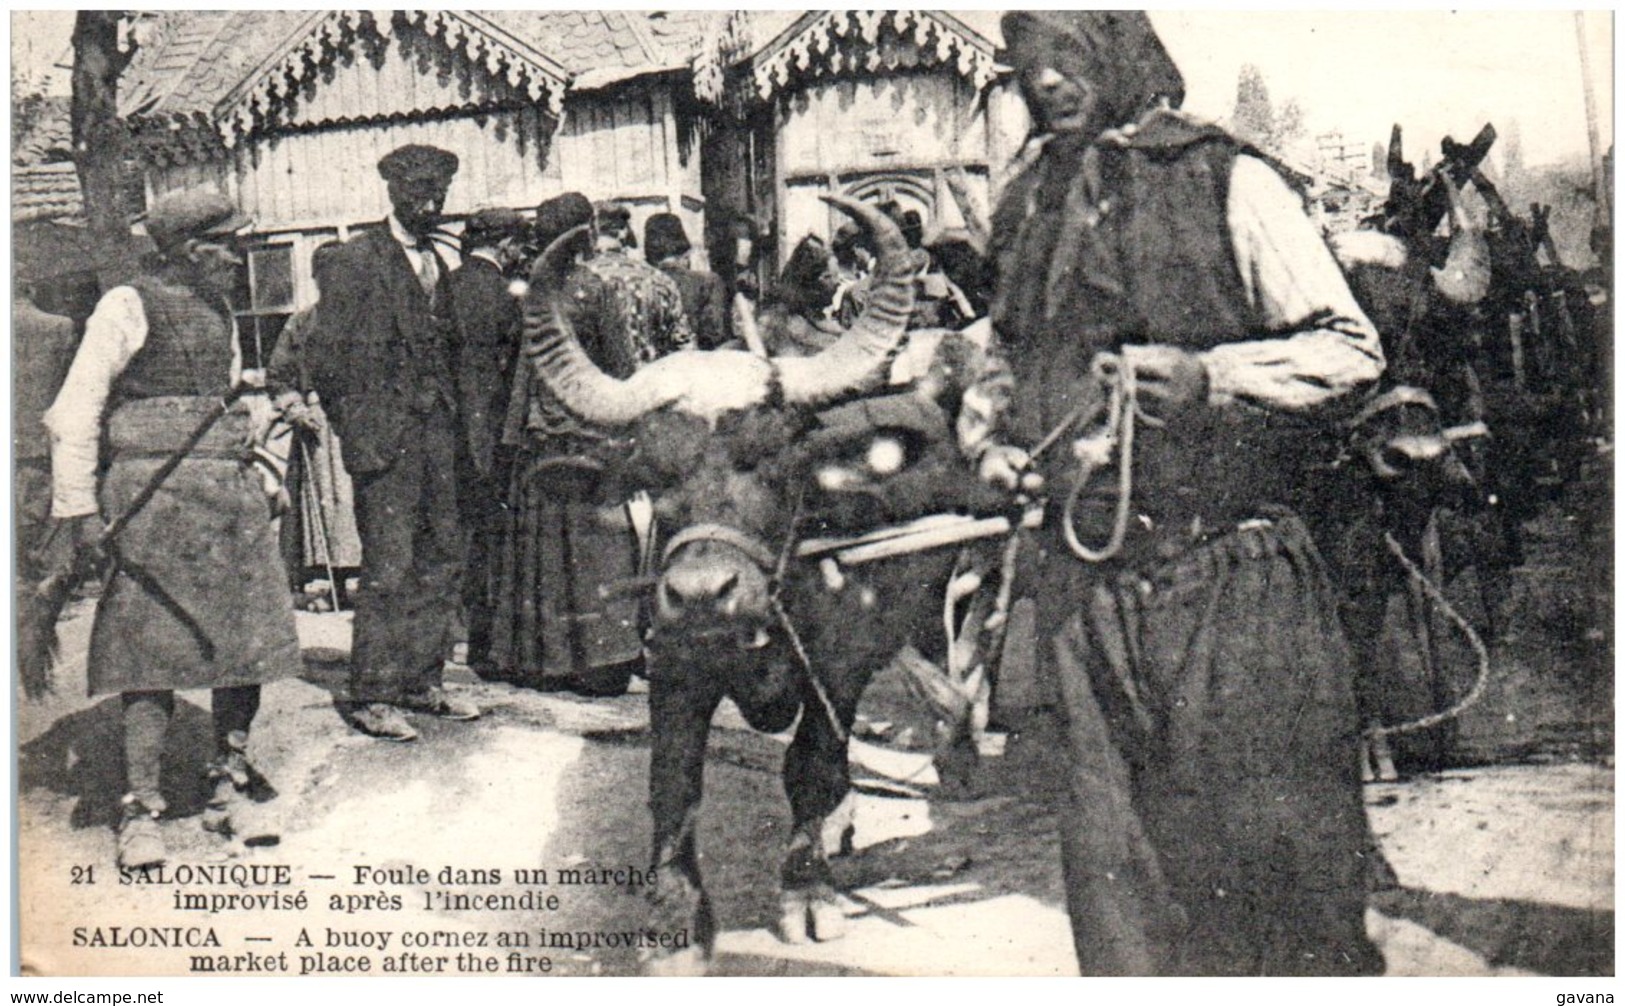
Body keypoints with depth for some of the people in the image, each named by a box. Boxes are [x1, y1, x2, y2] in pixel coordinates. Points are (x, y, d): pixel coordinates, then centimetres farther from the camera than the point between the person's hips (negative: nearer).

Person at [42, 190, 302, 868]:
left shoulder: (220, 315, 19)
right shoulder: (129, 308, -2)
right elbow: (76, 411, -4)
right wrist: (79, 506, -8)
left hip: (233, 493, 7)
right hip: (158, 497, -7)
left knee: (247, 644, 5)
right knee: (155, 654, -8)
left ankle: (229, 791, 18)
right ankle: (141, 811, -1)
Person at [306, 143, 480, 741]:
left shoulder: (444, 264, 16)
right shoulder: (356, 262, -4)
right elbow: (326, 356, -6)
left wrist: (453, 417, 11)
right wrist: (357, 433, -10)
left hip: (437, 432, 7)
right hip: (384, 436, -7)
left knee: (443, 558, 9)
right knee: (389, 566, -8)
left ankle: (420, 683, 19)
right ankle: (369, 696, 0)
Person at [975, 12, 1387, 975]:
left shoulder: (1227, 181, -2)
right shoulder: (1026, 210, 16)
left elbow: (1353, 350, -5)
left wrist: (1212, 378, -19)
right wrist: (1005, 447, 13)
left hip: (1228, 569, -5)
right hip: (1085, 571, 5)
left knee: (1266, 815, -2)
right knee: (1110, 849, 7)